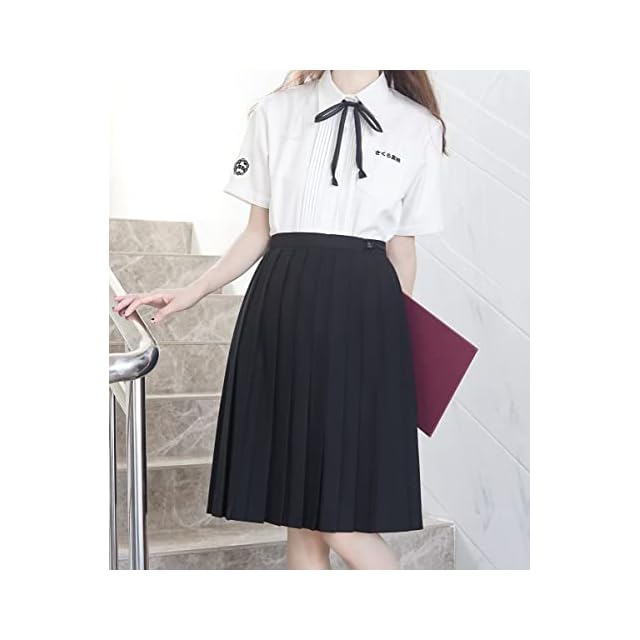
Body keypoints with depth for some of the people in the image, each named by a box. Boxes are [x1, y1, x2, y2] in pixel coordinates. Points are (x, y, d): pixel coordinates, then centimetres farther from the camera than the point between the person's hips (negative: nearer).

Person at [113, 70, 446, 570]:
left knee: (341, 521, -4)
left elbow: (402, 248, 9)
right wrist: (192, 293, 2)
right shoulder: (276, 112, 9)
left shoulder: (419, 126, 7)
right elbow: (259, 232, 11)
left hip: (362, 317, -1)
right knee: (300, 515, 6)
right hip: (283, 309, 2)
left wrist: (397, 338, 8)